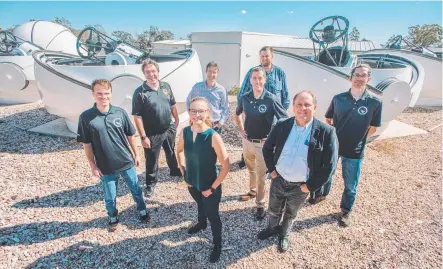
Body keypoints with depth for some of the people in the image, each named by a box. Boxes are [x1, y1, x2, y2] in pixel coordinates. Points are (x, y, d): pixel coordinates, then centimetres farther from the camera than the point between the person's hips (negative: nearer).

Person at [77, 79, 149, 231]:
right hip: (106, 167, -1)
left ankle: (142, 210, 44)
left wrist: (136, 154, 7)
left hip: (127, 162, 1)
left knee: (136, 189, 18)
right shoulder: (86, 117, -11)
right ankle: (113, 217, 44)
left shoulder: (120, 112, -8)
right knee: (110, 197, 17)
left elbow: (130, 135, 2)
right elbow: (86, 144, -5)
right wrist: (93, 166, -3)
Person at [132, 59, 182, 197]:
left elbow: (172, 105, 11)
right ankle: (151, 184, 30)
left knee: (171, 153, 26)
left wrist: (176, 120, 13)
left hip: (169, 129, 5)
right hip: (152, 134, -5)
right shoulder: (140, 92, -17)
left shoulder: (166, 86, -1)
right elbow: (137, 117, -17)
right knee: (152, 160, 10)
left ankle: (175, 171, 51)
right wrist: (143, 137, -18)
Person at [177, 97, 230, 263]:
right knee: (200, 205, 32)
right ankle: (201, 223, 63)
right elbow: (179, 151, 9)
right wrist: (183, 173, 3)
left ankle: (217, 245, 41)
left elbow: (226, 166, -24)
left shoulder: (213, 136, -27)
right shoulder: (185, 132, -12)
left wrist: (212, 188, -18)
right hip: (192, 183, 5)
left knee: (213, 215, 15)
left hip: (210, 186, -5)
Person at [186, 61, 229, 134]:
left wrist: (222, 121, -6)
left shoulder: (221, 90, -5)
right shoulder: (197, 86, -4)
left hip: (215, 124, 0)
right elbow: (188, 102, 9)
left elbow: (225, 108, 3)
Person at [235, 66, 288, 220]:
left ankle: (260, 205, 24)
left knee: (261, 175, 7)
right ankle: (252, 191, 50)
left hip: (263, 143, -4)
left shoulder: (271, 99, -18)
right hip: (247, 141, 5)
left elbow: (285, 119, -12)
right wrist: (241, 129, 9)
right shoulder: (245, 98, -4)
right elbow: (237, 114, 17)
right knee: (251, 169, 25)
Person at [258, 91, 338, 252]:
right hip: (278, 180, 2)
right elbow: (267, 148, 4)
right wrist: (271, 169, -1)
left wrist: (311, 186, -12)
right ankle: (272, 228, 56)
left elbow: (329, 164, -14)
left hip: (300, 187, -2)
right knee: (273, 210, 25)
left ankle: (284, 235, 53)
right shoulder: (281, 126, -11)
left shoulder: (326, 132, -19)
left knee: (290, 214, 24)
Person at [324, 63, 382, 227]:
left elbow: (372, 129, 2)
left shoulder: (375, 103, -9)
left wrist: (357, 139, 3)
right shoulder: (338, 98, -5)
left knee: (350, 185, 13)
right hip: (332, 146, 1)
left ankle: (346, 211, 36)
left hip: (355, 152, -1)